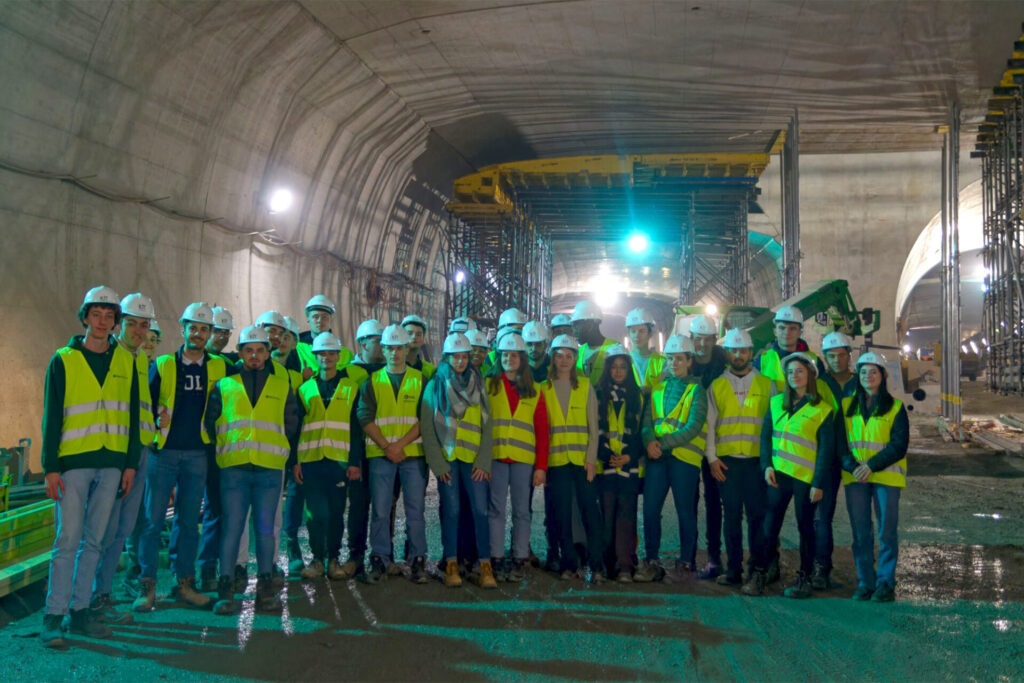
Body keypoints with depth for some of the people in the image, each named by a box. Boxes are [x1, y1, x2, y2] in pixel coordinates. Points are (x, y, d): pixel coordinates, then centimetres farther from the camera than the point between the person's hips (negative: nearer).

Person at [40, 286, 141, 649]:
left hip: (111, 464, 3)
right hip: (73, 462, -3)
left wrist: (131, 463, 6)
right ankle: (53, 617, 2)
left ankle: (79, 612, 16)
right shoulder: (63, 360, 1)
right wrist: (51, 467, -7)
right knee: (67, 541, -4)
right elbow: (51, 417, -1)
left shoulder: (126, 361, 9)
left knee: (93, 541, 8)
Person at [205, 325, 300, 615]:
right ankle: (226, 591, 3)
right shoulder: (224, 386, 12)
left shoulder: (282, 387, 14)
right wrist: (222, 451, 10)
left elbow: (291, 428, 18)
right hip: (233, 468, -1)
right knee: (231, 528, -2)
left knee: (265, 529, 3)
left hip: (269, 470, 1)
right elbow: (209, 424, 15)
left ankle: (266, 590, 10)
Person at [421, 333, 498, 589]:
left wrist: (483, 461, -3)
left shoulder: (478, 385, 10)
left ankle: (485, 565, -1)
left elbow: (487, 426, 7)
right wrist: (438, 463, -6)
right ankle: (451, 564, 7)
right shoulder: (435, 386, 5)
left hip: (474, 460, 1)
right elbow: (427, 428, 1)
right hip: (447, 458, -1)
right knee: (451, 510, -2)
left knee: (480, 510, -6)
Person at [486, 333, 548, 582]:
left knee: (521, 510, 3)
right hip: (495, 456, -1)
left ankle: (520, 560, 9)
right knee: (496, 508, 0)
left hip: (523, 458, 1)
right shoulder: (488, 385, 7)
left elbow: (542, 431, 10)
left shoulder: (534, 391, 12)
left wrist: (541, 465, 2)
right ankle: (496, 560, 6)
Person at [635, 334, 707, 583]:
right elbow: (647, 419, 10)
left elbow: (693, 427, -10)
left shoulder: (697, 389, 1)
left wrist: (663, 443, -16)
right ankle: (652, 562, 10)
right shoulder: (658, 387, 16)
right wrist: (649, 441, -10)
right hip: (657, 457, 4)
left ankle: (686, 562, 14)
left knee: (685, 512, 3)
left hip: (684, 457, -4)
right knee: (650, 509, 1)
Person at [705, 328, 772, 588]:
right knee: (732, 515, 2)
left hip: (757, 460, -1)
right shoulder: (717, 386, 11)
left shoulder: (766, 385, 9)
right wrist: (711, 457, 0)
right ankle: (733, 569, 9)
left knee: (757, 514, -1)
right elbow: (708, 424, 10)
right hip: (726, 460, 1)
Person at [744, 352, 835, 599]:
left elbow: (826, 449, -3)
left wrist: (819, 483, -8)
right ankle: (759, 574, 6)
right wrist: (767, 465, -3)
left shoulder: (822, 410, -2)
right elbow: (766, 436, 11)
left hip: (806, 477, -3)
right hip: (778, 474, 3)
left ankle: (804, 578, 16)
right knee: (770, 524, 2)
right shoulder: (776, 403, 10)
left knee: (805, 526, 6)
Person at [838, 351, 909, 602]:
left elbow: (899, 446, -5)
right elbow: (840, 442, 5)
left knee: (887, 532, -3)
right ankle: (865, 582, 11)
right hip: (855, 477, 2)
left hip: (887, 476, -2)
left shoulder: (895, 407, 3)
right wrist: (853, 467, -13)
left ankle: (885, 584, 5)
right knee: (861, 532, 4)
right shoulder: (847, 406, 11)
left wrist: (872, 466, -16)